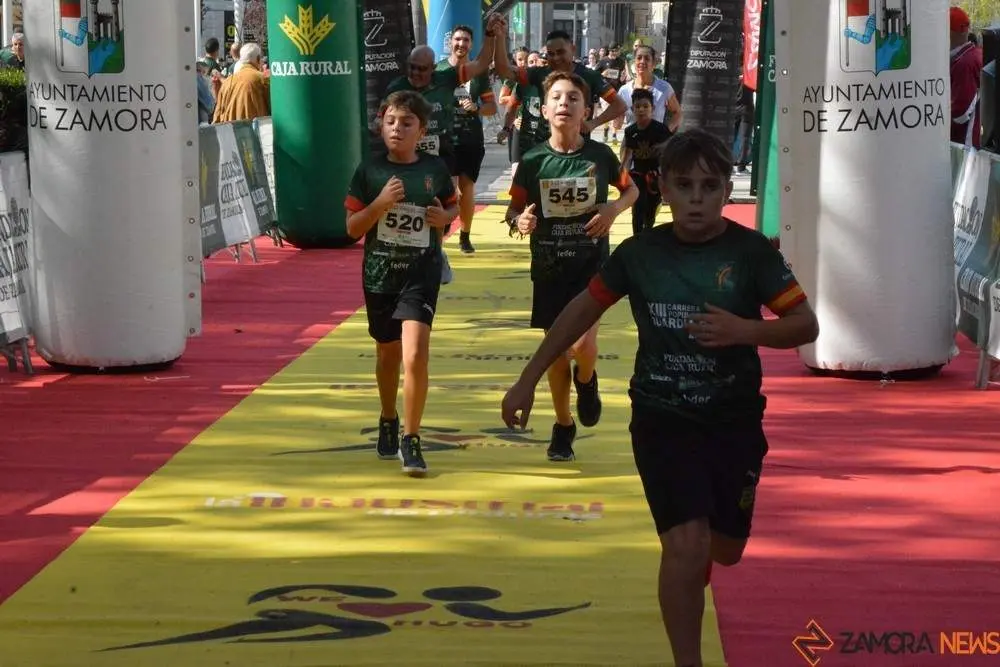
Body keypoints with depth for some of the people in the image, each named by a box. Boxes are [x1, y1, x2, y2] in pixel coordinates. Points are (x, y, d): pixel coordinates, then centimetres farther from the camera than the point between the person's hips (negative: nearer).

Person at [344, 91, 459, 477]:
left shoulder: (435, 169, -1)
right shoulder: (369, 171, -4)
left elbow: (453, 205, 16)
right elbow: (352, 228, -3)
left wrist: (445, 217, -6)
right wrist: (380, 203, -19)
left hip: (421, 273, -1)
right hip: (379, 274, 2)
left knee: (415, 354, -17)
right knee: (388, 353, 18)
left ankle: (410, 441, -9)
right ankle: (388, 422, 43)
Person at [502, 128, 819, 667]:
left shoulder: (752, 251, -10)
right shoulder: (640, 253, -6)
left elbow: (806, 325, -10)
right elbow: (584, 309, 6)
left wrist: (745, 330, -29)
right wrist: (529, 379, 7)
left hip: (736, 420, 1)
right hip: (662, 419, -1)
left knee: (726, 551, 15)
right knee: (687, 543, -18)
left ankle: (687, 577, 53)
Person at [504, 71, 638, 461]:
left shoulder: (600, 155, -5)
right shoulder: (533, 161, -5)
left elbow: (631, 190, 11)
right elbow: (513, 210, 2)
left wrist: (614, 209, -10)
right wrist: (519, 221, -22)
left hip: (592, 264, -1)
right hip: (548, 268, 1)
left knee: (582, 344, -18)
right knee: (555, 352, 8)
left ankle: (586, 381, 19)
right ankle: (563, 427, 27)